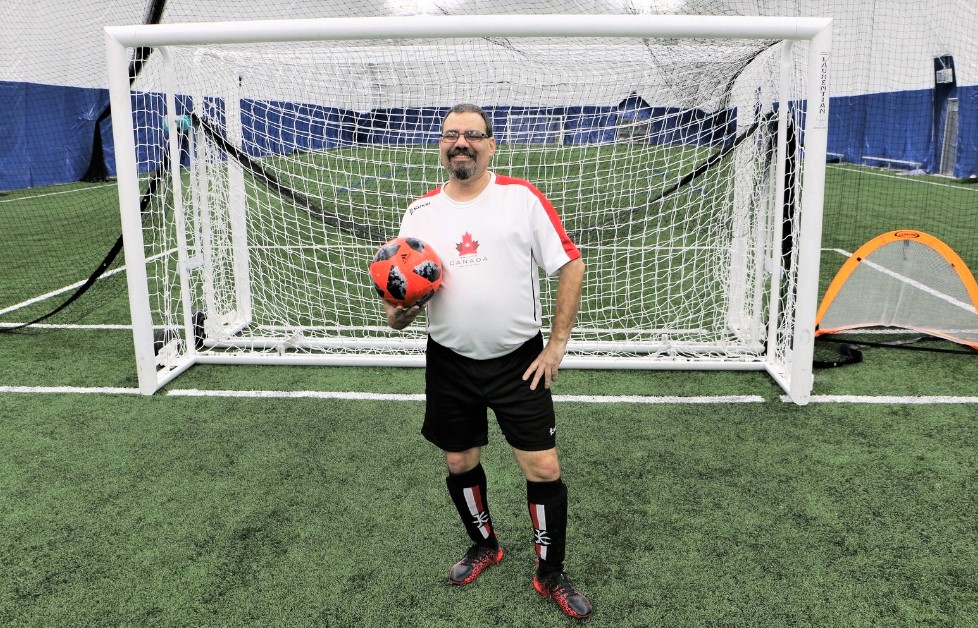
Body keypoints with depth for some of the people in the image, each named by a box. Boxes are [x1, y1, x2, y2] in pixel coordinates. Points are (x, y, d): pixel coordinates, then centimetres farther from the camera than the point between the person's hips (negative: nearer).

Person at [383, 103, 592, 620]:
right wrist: (398, 313, -15)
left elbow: (571, 266, -5)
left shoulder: (523, 198, -7)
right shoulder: (420, 213, 3)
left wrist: (557, 345, -7)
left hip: (519, 361, -3)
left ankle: (551, 574, 22)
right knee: (459, 463, 15)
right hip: (450, 364, 3)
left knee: (543, 468, -2)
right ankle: (484, 545, 44)